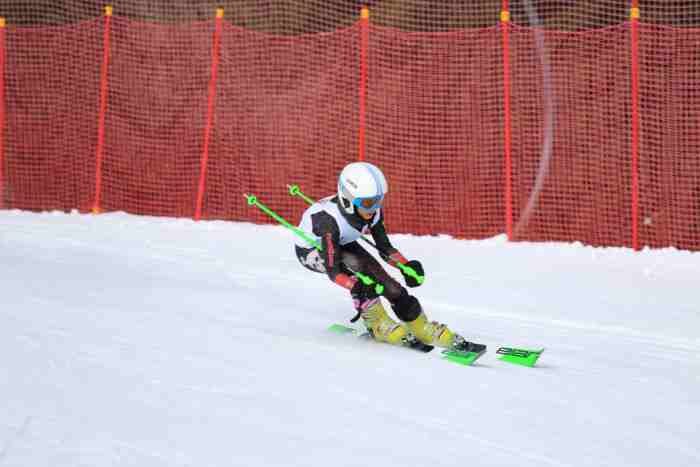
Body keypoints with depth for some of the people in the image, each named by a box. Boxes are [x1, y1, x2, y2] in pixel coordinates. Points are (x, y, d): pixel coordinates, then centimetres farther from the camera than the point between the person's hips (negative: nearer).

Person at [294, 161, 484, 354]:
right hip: (311, 250, -5)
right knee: (361, 265, -31)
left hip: (341, 243, 5)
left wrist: (406, 265, -25)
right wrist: (355, 286, -55)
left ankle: (425, 330, 1)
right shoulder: (330, 220, -40)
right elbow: (333, 270, -38)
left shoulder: (373, 210, -22)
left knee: (385, 281, -10)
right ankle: (377, 324, -14)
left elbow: (384, 248, -9)